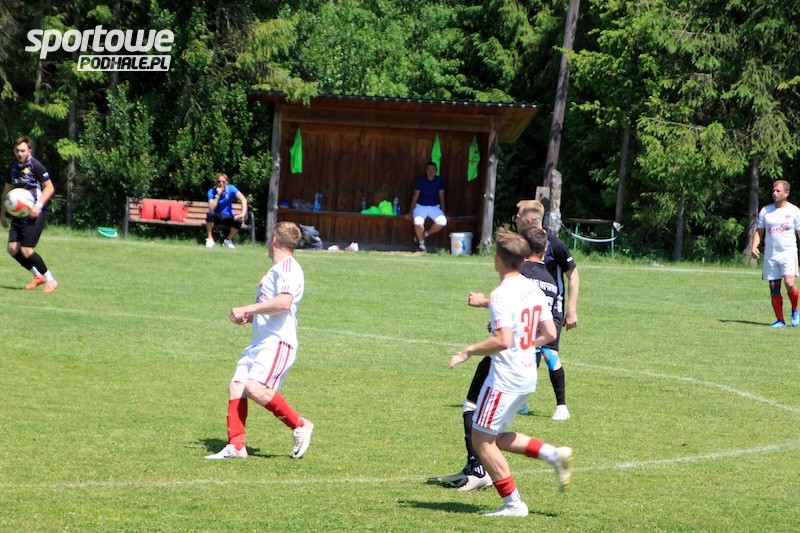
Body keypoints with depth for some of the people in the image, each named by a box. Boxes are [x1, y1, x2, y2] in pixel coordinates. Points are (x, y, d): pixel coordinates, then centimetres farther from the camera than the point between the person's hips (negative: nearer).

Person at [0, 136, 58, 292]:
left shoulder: (35, 166, -11)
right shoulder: (13, 168, 10)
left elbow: (49, 187, -10)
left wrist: (39, 205, -22)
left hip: (35, 214, -7)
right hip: (18, 213, 7)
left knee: (26, 250, -13)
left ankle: (50, 280, 4)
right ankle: (38, 276, 17)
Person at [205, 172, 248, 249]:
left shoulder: (231, 189, -11)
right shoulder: (212, 191, -12)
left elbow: (243, 199, -24)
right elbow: (211, 208, -24)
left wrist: (243, 214, -38)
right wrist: (218, 195, -28)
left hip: (228, 217, 1)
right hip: (216, 217, -1)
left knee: (239, 221, -31)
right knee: (210, 214, -36)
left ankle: (228, 240, -5)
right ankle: (209, 239, -19)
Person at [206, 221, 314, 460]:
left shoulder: (288, 267, -9)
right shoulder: (277, 270, 24)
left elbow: (284, 302, -25)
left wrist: (246, 310, -19)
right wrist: (250, 316, 16)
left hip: (277, 342, -10)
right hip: (261, 342, 10)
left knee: (255, 388, -23)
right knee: (236, 386, 0)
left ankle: (299, 425, -7)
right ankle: (236, 446, -1)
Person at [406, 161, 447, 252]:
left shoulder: (440, 181, 0)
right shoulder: (420, 180, -5)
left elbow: (441, 197, 6)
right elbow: (415, 196, 0)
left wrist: (443, 212, -1)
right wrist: (411, 212, -5)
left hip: (434, 207, 2)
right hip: (421, 206, -2)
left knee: (443, 221, -29)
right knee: (418, 221, -35)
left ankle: (426, 234, -2)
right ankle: (421, 243, -9)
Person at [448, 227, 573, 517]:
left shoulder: (501, 295, -19)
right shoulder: (533, 290, 7)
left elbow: (502, 341, -26)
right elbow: (549, 333, 11)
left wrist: (470, 350, -14)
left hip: (505, 377, -9)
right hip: (528, 376, 9)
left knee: (482, 438, 2)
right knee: (497, 437, 20)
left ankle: (513, 503, 3)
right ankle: (554, 454, 8)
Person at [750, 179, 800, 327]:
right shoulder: (765, 211, 9)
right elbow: (759, 231, 13)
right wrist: (754, 247, -3)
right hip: (770, 255, 3)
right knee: (774, 289, 2)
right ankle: (780, 320, 11)